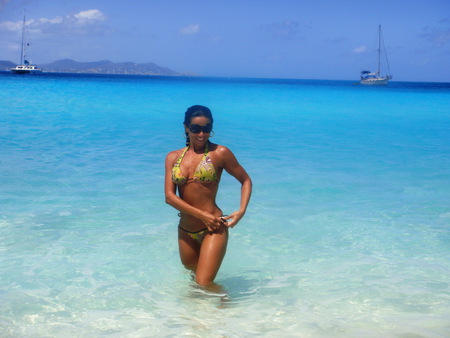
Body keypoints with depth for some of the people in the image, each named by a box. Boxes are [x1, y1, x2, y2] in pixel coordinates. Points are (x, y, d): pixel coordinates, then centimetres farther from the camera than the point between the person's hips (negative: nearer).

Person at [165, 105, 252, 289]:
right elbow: (169, 196, -4)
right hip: (185, 230, 4)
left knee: (204, 284, -12)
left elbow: (245, 180, 5)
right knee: (192, 275, 20)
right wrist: (201, 215, -15)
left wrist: (241, 211, -11)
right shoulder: (173, 157, 5)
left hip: (213, 229, -4)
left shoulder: (219, 153, -3)